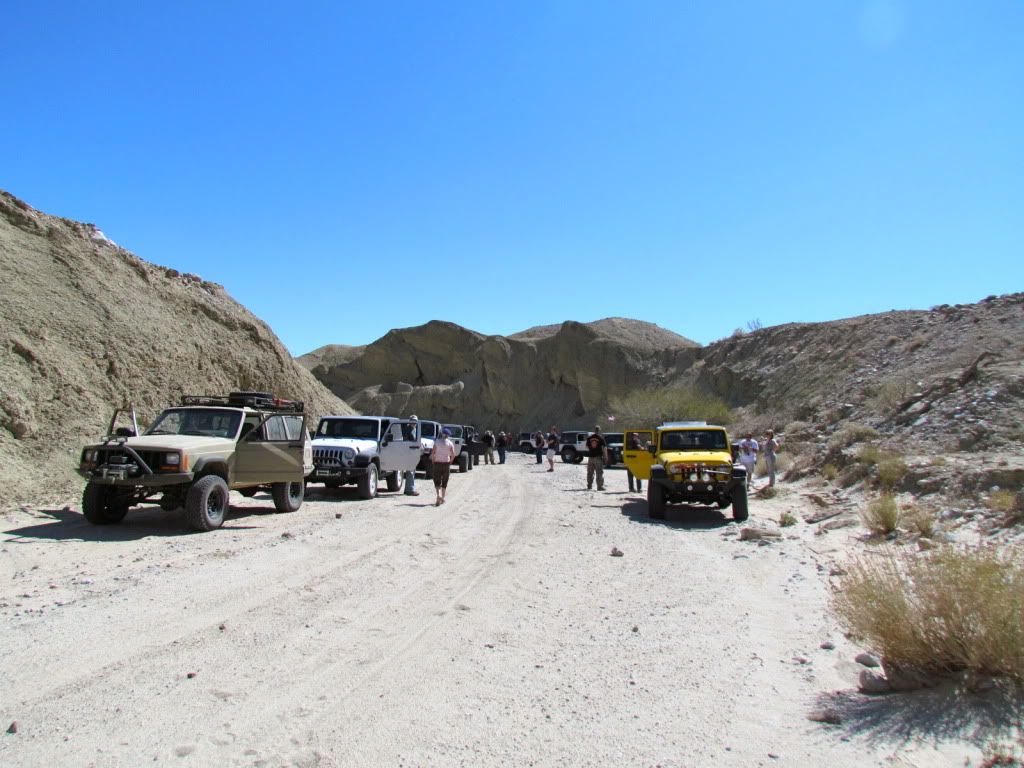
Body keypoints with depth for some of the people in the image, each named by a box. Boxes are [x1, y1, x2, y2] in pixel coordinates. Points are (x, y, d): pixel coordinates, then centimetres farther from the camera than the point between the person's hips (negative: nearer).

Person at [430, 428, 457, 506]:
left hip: (437, 463, -1)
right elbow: (453, 455, -9)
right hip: (446, 463, 1)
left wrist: (433, 461, 5)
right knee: (444, 482, 14)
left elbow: (433, 453, -7)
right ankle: (442, 498, 18)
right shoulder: (450, 443, 0)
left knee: (437, 481, 1)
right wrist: (450, 462, 4)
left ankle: (439, 495, -22)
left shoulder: (437, 442, 0)